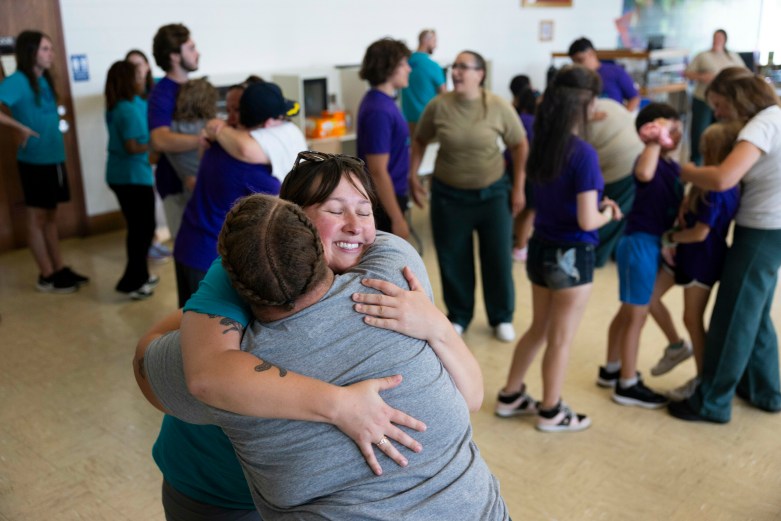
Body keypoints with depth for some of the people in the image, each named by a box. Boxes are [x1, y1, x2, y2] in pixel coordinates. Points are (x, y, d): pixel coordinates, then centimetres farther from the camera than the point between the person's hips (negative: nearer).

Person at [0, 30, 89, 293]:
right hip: (34, 161, -7)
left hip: (54, 158, 7)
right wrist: (22, 128, -18)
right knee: (37, 217, 3)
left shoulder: (45, 80, 10)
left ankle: (59, 269, 24)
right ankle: (47, 276, 10)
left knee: (50, 215, 14)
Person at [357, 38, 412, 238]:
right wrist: (397, 219, -22)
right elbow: (378, 172, -24)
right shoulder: (378, 110, -23)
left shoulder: (382, 101, 7)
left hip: (388, 195, 9)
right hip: (384, 201, -9)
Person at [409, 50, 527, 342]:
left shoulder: (499, 107, -11)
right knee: (453, 260, 9)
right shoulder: (438, 106, -8)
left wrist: (518, 188, -3)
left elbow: (519, 145, -1)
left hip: (493, 193, -1)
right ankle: (458, 316, 30)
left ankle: (502, 318, 28)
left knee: (498, 258, 7)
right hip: (448, 194, 1)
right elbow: (419, 141, 5)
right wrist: (413, 177, -1)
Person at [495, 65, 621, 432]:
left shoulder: (541, 145, 2)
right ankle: (551, 413, 27)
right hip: (571, 254, -7)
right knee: (561, 339, 10)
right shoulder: (583, 154, -21)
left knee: (538, 329, 23)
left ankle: (510, 397, 35)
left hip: (540, 247, 7)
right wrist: (607, 214, -2)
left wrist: (597, 203, 10)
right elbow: (586, 221, -22)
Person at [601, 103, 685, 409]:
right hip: (641, 243, -9)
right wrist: (654, 142, -36)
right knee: (636, 316, 1)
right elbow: (644, 174, -44)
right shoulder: (651, 161, -18)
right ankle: (627, 385, 14)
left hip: (654, 243, 9)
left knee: (628, 312, 19)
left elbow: (675, 204, 18)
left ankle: (611, 370, 34)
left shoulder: (672, 165, 9)